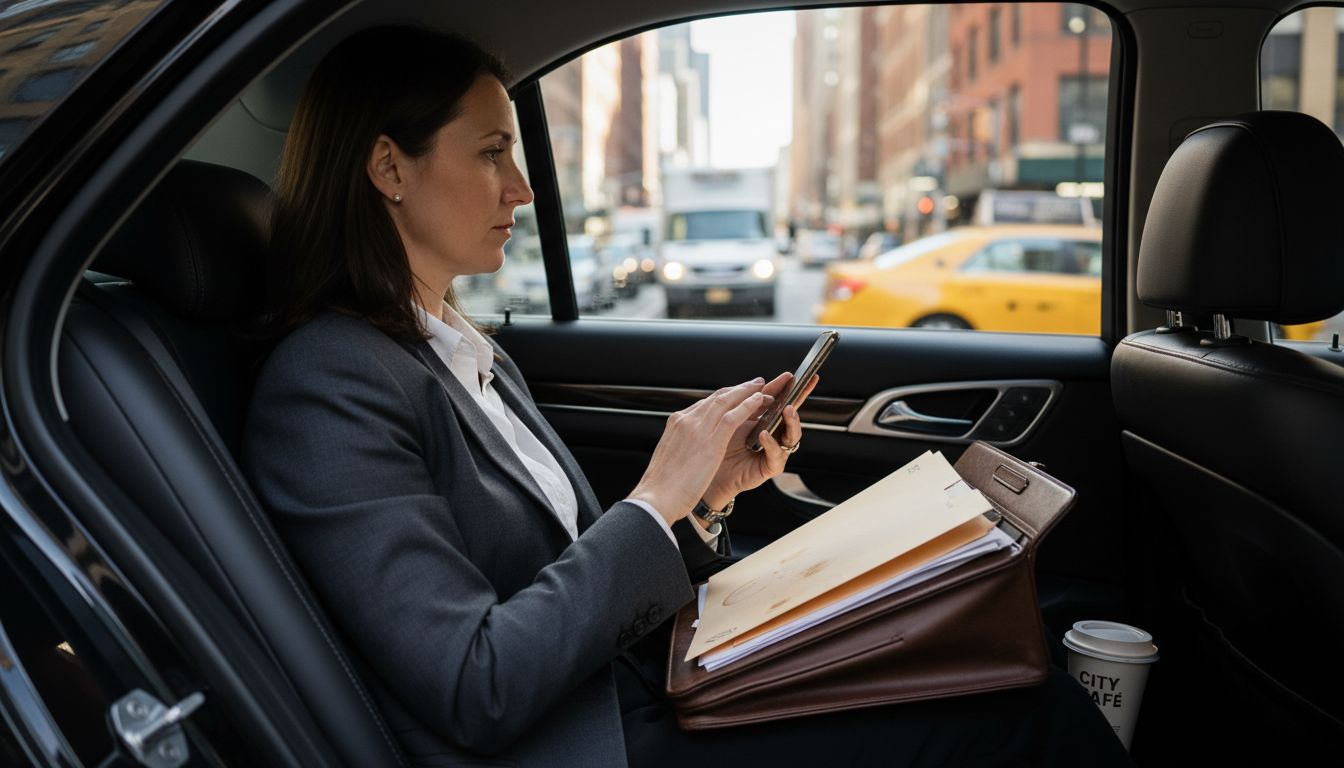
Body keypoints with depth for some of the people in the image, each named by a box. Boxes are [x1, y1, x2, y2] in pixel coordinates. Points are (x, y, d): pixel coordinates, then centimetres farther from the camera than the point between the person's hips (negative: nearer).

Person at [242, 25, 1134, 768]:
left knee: (1034, 692, -4)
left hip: (632, 694, 8)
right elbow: (476, 694, -21)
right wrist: (657, 498, -16)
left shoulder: (472, 353, 12)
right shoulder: (329, 387, -15)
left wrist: (706, 494, -2)